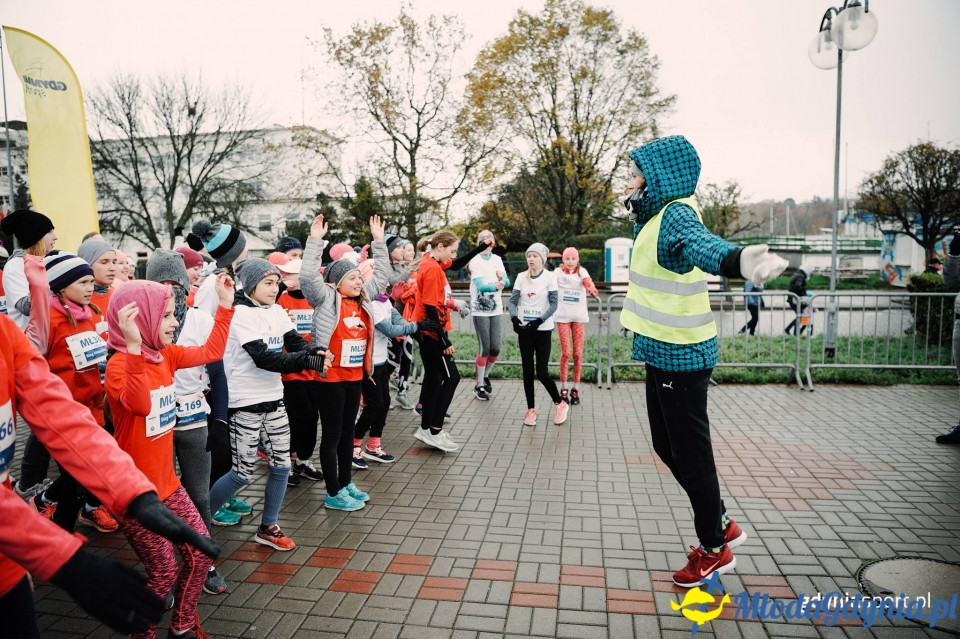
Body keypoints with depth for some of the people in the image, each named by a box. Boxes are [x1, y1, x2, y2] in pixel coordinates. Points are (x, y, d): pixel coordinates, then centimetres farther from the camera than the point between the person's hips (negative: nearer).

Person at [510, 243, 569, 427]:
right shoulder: (521, 277, 4)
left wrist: (539, 321, -21)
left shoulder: (550, 276, -5)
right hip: (524, 329, 3)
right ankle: (531, 409, 17)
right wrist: (514, 318, -17)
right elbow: (513, 300, 2)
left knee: (542, 372, -4)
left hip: (543, 330, -3)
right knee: (527, 371, 6)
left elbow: (554, 303, -8)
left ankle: (560, 404, 18)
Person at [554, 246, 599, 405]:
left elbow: (588, 283, -20)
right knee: (566, 352, -4)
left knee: (578, 353, 2)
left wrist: (592, 289, -41)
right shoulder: (558, 273, 3)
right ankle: (563, 388, 10)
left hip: (578, 316, 1)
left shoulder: (582, 272, 2)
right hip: (562, 316, -1)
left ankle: (575, 389, 14)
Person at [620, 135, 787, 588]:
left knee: (690, 452, 4)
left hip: (680, 355, -10)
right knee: (667, 446, 18)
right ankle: (721, 525, 36)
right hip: (663, 351, 10)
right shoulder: (659, 214, 10)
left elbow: (701, 244, -45)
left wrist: (737, 259, -66)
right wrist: (638, 212, 56)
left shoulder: (676, 215, -20)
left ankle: (714, 549, 24)